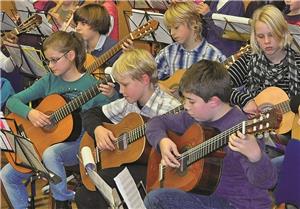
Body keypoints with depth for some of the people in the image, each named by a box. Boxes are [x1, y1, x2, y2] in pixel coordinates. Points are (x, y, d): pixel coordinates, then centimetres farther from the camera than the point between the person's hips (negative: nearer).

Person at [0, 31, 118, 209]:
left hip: (78, 144, -5)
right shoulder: (49, 81, 2)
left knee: (50, 153, -37)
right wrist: (29, 113, -18)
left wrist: (111, 96, -35)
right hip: (45, 142, 5)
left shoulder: (91, 84, -10)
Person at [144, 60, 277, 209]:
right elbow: (158, 122, 16)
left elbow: (267, 182, -31)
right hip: (213, 196, 8)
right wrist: (162, 141, -5)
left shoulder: (240, 131, -23)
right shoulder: (198, 116, 3)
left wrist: (254, 155, -52)